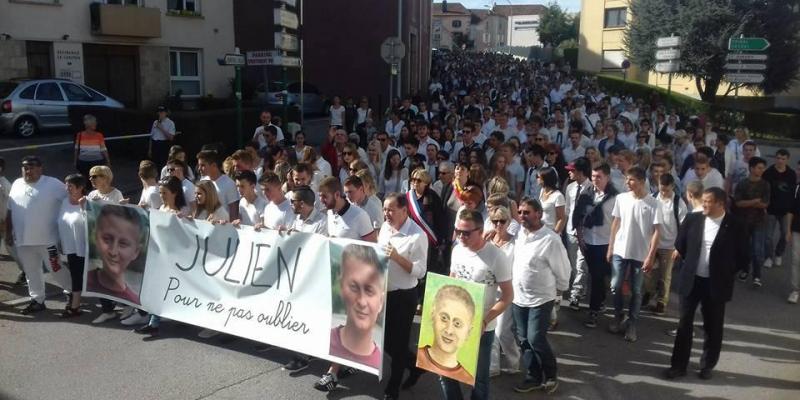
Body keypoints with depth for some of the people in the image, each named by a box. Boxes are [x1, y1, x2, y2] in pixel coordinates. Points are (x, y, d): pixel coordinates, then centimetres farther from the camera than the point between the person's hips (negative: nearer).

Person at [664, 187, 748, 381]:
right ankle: (679, 365, 17)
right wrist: (691, 263, 10)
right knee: (685, 324, 7)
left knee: (713, 328, 11)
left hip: (716, 284, -2)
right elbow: (680, 245, 10)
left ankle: (707, 366, 28)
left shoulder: (735, 226, -10)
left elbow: (743, 257, -1)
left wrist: (725, 271, 1)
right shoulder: (693, 219, -4)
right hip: (691, 280, 2)